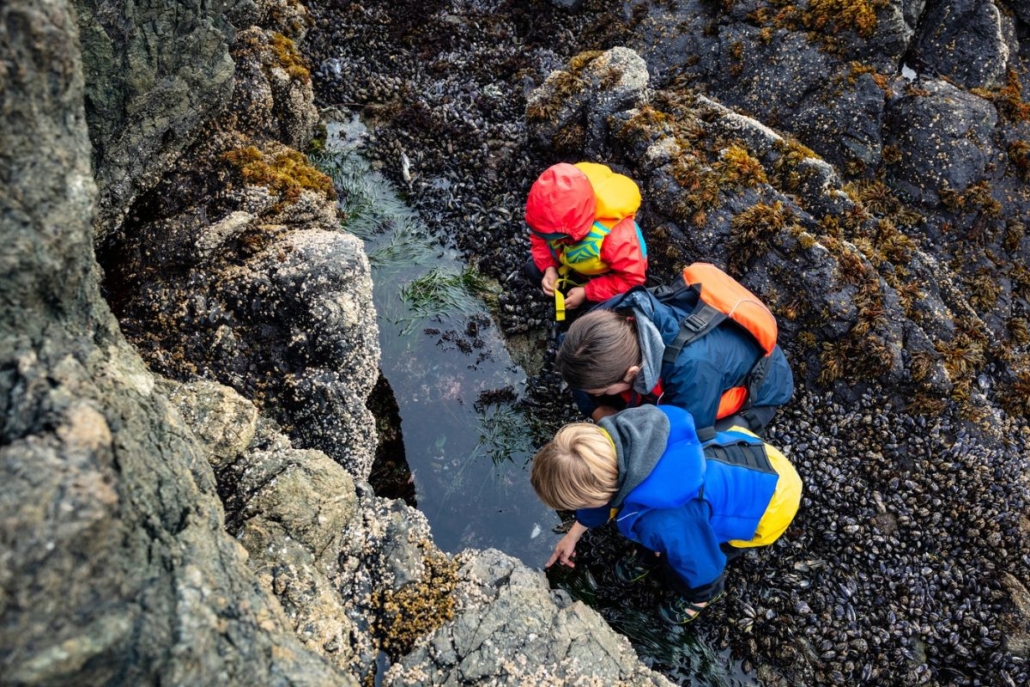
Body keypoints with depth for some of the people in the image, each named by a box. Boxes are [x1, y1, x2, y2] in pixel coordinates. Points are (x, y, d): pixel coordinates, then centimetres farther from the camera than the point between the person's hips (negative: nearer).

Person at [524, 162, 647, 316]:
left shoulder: (616, 237, -48)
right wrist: (549, 268, -27)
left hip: (611, 274, -4)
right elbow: (540, 238, -9)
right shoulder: (554, 215, -33)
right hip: (576, 261, 4)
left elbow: (632, 279, -33)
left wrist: (586, 293, -34)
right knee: (534, 268, -5)